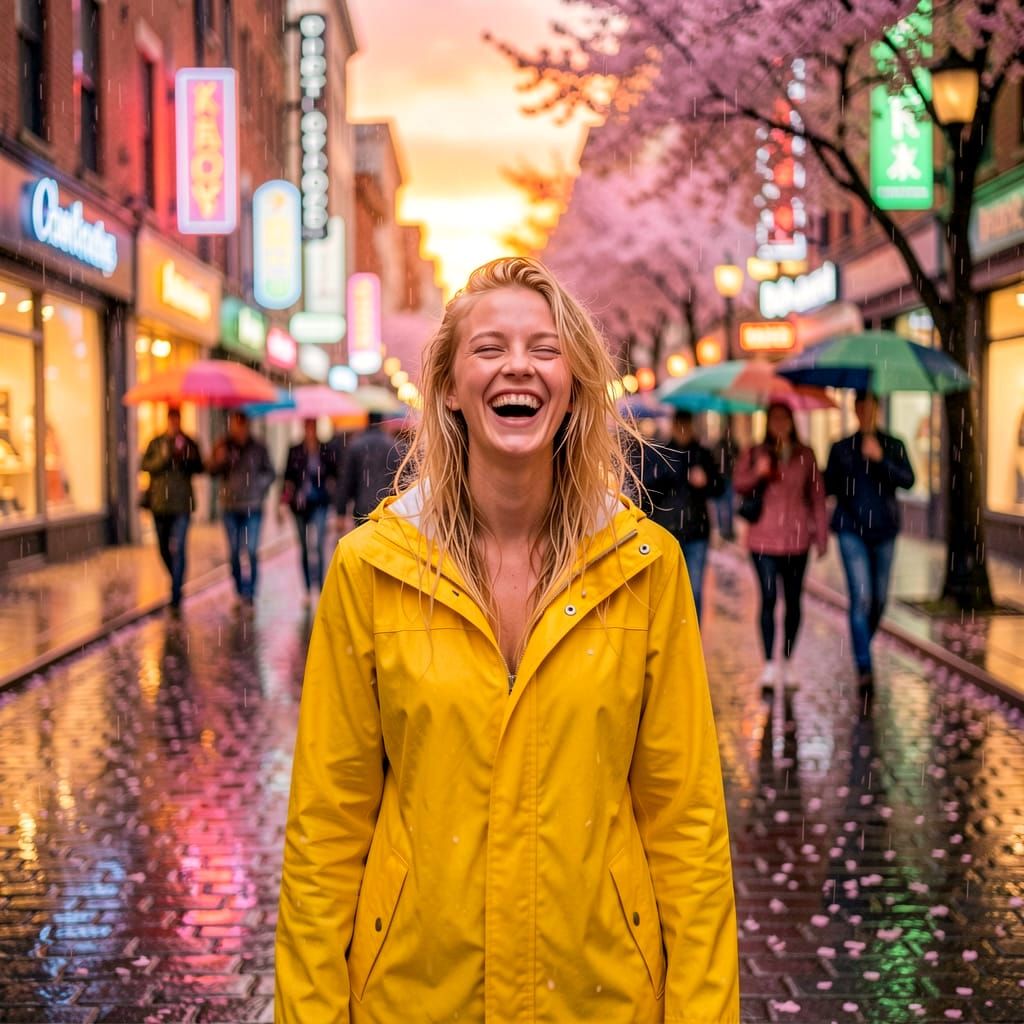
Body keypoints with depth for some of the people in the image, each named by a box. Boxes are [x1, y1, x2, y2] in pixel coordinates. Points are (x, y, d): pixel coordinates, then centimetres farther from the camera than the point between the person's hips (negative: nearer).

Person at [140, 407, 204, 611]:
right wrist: (164, 457, -19)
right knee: (164, 549, 13)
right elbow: (146, 465, -4)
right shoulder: (156, 443, 5)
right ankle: (177, 584, 37)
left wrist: (190, 458, -17)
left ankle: (176, 598, -12)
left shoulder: (189, 443, 3)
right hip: (159, 503, 3)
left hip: (181, 504, -2)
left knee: (177, 549, -12)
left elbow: (199, 468, 2)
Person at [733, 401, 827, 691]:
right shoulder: (755, 453, 7)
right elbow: (739, 484, -3)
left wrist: (821, 535, 8)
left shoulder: (805, 455, 10)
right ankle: (769, 664, -8)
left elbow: (817, 496, 11)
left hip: (797, 538, 2)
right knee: (768, 597, -10)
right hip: (764, 539, -2)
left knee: (793, 600, 6)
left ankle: (787, 661, 17)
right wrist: (758, 473, -23)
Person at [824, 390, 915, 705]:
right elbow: (827, 486, 10)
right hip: (851, 529, -2)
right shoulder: (841, 448, 6)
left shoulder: (893, 446, 5)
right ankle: (864, 670, -19)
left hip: (884, 528, 2)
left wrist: (880, 458, -20)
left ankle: (862, 650, 38)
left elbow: (908, 480, -9)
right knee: (861, 597, -15)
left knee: (879, 599, 11)